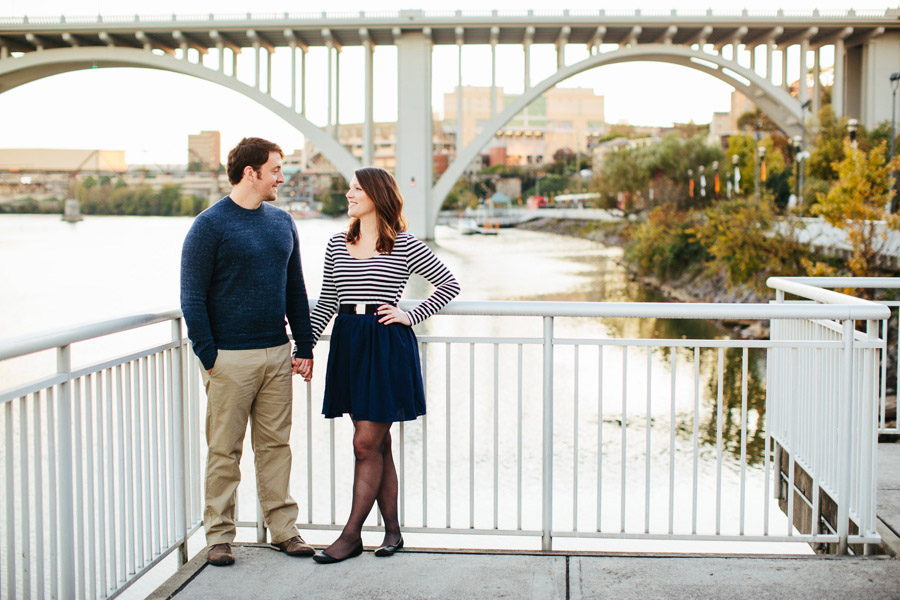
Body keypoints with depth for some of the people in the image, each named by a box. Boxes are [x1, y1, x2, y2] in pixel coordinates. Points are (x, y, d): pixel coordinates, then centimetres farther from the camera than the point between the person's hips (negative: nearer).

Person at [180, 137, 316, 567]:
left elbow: (295, 290, 16)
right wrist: (208, 357, -12)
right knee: (225, 449, 2)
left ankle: (283, 528, 18)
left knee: (275, 444, 10)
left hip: (277, 354, 5)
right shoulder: (210, 225, -6)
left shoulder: (282, 222, 11)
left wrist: (304, 346, 11)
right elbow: (193, 298, -7)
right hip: (230, 357, -5)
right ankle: (219, 535, 13)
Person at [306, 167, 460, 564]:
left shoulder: (404, 246, -4)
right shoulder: (337, 246, 10)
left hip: (386, 346, -5)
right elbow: (325, 303, 15)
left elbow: (450, 285, 3)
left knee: (366, 444, -6)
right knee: (379, 444, 10)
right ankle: (392, 530, 19)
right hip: (347, 345, 5)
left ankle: (351, 535, 3)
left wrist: (411, 316, -4)